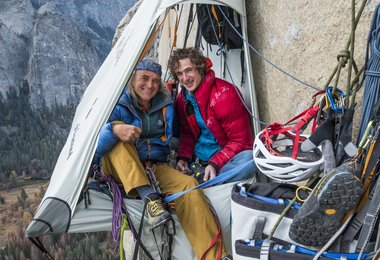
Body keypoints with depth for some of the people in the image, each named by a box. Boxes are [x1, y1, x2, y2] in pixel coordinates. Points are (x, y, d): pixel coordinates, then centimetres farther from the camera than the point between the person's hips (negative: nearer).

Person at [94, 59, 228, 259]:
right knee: (117, 132, -29)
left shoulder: (165, 104, 4)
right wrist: (113, 130, -39)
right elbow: (93, 149, -20)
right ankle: (148, 197, -36)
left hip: (155, 168, 3)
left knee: (188, 184, -26)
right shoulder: (118, 106, -9)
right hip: (119, 171, -2)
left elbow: (170, 139, 18)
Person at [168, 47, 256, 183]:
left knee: (248, 159, -37)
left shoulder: (224, 93, -19)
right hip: (197, 158, 6)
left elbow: (240, 140, -18)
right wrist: (183, 158, -7)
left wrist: (215, 164, -27)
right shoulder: (182, 98, 2)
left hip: (226, 157, -5)